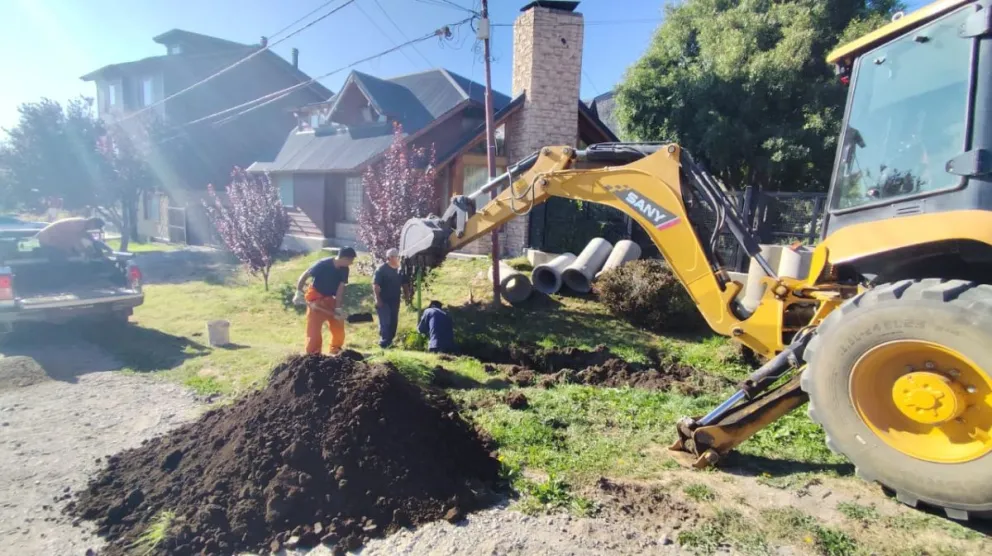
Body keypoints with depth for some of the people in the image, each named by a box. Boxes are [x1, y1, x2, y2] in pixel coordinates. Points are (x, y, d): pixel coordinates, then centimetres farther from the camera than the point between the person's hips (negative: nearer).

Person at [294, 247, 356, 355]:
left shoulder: (344, 269, -9)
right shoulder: (323, 264, -25)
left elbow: (340, 289, -9)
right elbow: (304, 276, -17)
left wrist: (338, 308, -14)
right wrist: (299, 293, -22)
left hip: (330, 299, 6)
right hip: (316, 298, -5)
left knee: (338, 326, 7)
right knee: (314, 329, -4)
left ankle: (336, 351, 24)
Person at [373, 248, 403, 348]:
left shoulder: (399, 270, 9)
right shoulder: (381, 269, -10)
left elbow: (403, 284, 16)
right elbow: (375, 285, -13)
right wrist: (378, 299, -18)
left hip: (395, 301, 6)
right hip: (384, 301, -6)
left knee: (393, 323, 9)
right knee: (385, 323, -9)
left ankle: (389, 342, 19)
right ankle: (384, 343, -3)